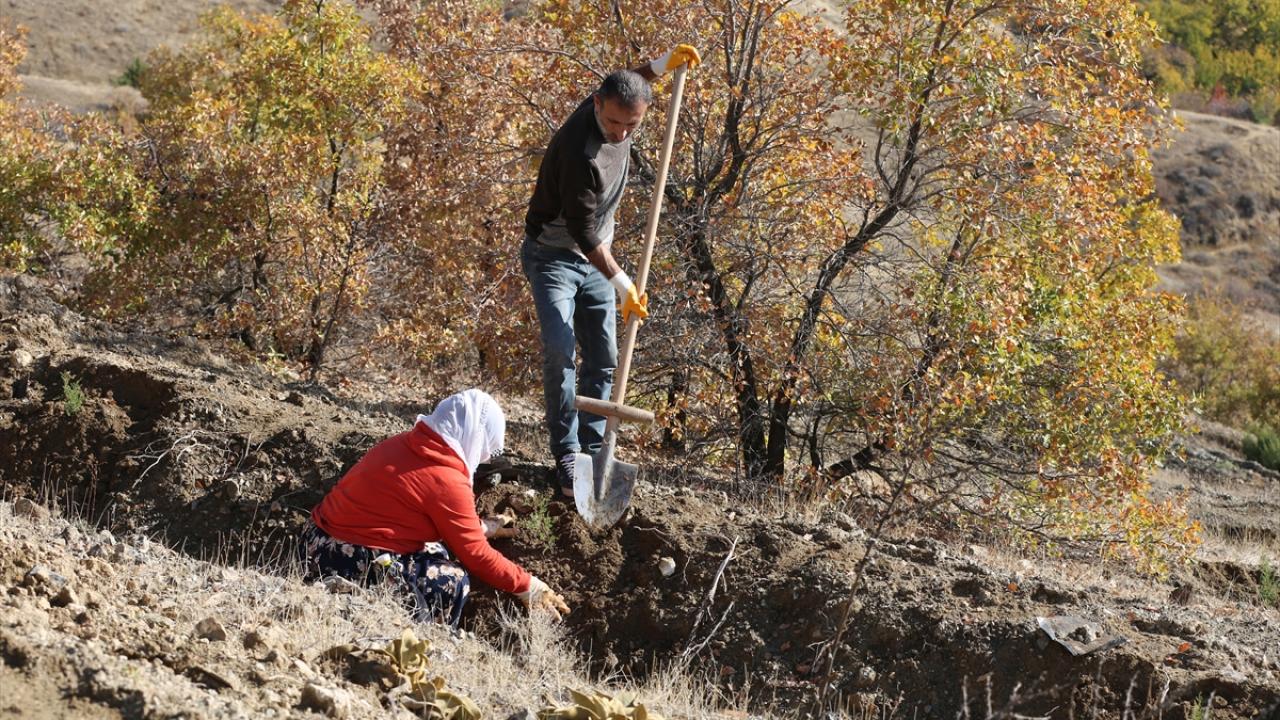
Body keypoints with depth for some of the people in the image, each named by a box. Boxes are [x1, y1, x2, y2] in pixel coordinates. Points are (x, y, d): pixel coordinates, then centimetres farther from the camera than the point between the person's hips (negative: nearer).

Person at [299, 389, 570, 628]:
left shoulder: (404, 444, 8)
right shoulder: (446, 481, -17)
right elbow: (475, 555, -7)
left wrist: (482, 527, 31)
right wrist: (527, 587, 3)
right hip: (356, 568, -9)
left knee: (438, 552, 19)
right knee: (454, 580, -5)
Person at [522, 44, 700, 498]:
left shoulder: (613, 108, -9)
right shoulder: (578, 150, -32)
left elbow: (625, 83, 20)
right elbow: (582, 229, -27)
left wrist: (661, 65, 5)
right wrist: (621, 283, -27)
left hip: (594, 259, 8)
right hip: (552, 256, -8)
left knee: (603, 359, 4)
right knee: (559, 348, -22)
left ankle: (592, 452, 11)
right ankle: (566, 457, -17)